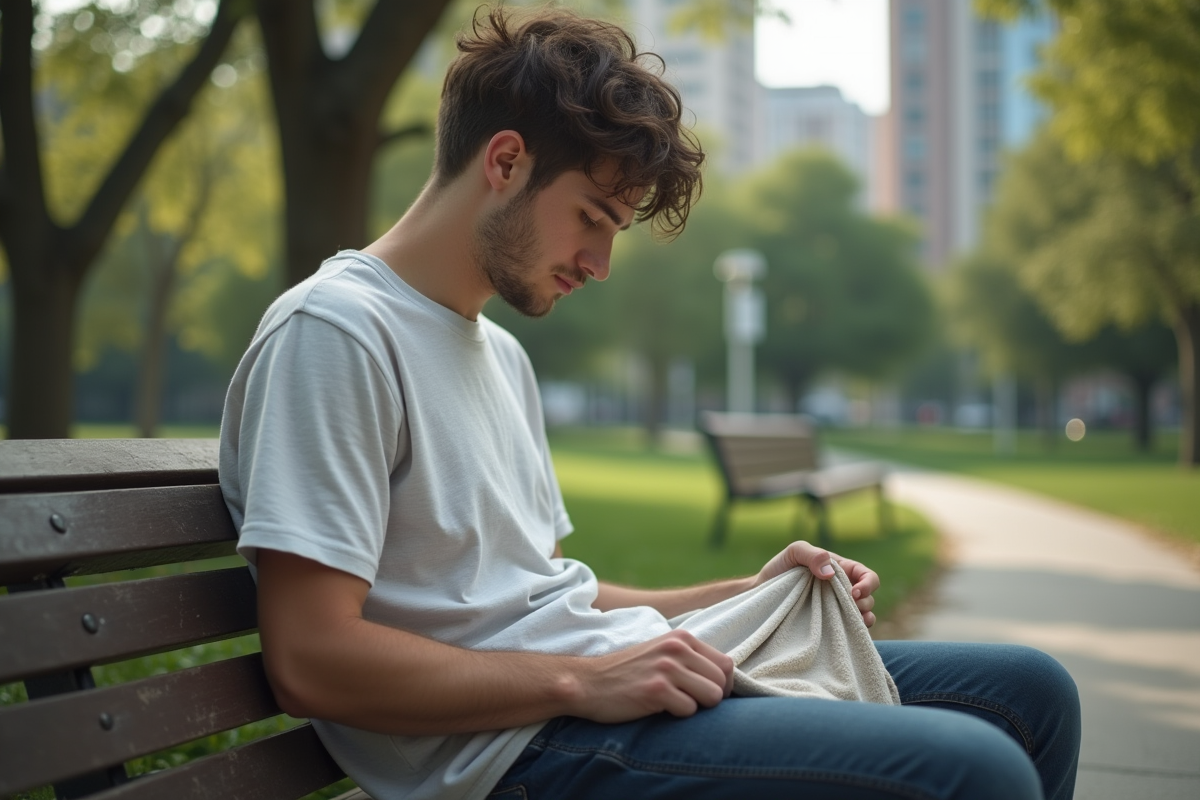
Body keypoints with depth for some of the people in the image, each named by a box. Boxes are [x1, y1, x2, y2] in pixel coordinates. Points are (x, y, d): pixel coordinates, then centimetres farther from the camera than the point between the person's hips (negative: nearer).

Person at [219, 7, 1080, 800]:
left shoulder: (502, 352, 20)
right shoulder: (334, 330, -11)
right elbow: (311, 660, -18)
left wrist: (744, 597, 9)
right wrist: (582, 681, -18)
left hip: (618, 677, 9)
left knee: (1031, 691, 9)